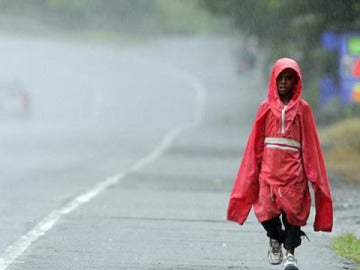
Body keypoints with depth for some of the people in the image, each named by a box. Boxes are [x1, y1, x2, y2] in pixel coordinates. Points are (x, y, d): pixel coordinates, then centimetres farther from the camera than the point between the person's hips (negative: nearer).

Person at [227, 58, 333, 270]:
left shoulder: (302, 109, 5)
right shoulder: (267, 107, 8)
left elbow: (310, 144, 5)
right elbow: (256, 142, 8)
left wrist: (312, 173, 0)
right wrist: (253, 169, 3)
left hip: (293, 169, -1)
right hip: (268, 168, 1)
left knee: (292, 210, -5)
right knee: (266, 210, -7)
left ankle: (290, 253, 7)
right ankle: (275, 239, 22)